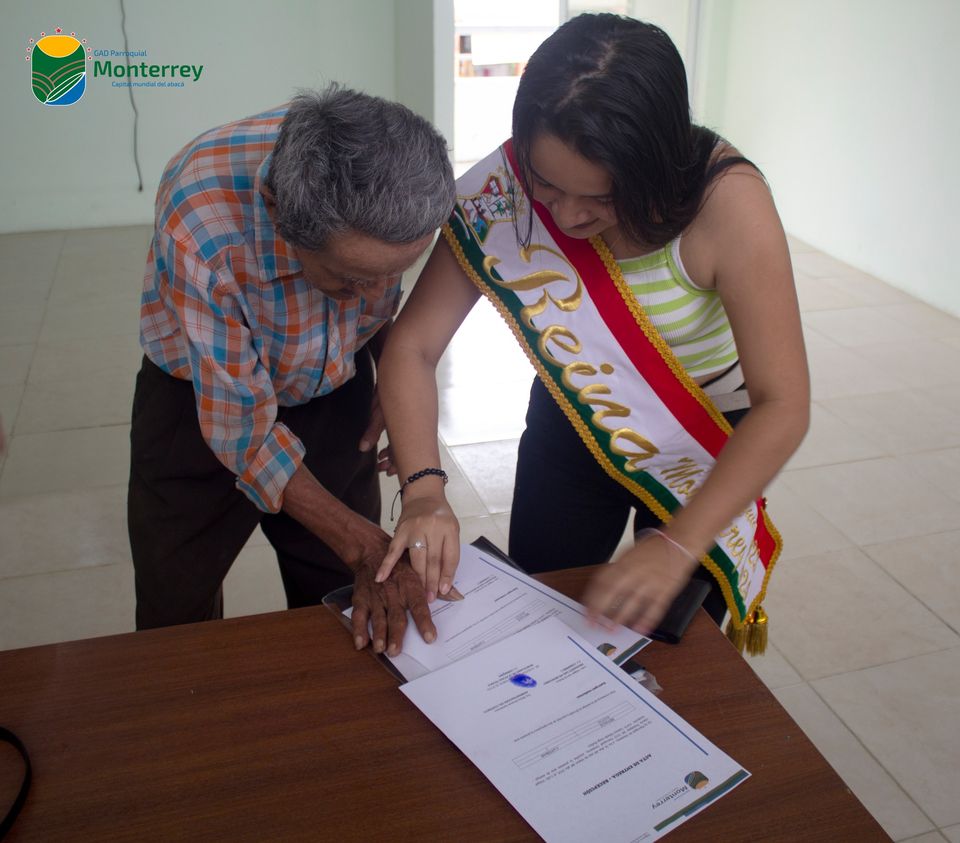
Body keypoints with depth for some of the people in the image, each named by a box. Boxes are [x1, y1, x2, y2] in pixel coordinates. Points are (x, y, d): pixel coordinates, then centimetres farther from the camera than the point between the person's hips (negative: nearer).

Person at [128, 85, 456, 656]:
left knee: (350, 615, 9)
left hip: (335, 391, 3)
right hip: (202, 401, -2)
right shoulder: (201, 228, -37)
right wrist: (364, 545, -26)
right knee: (178, 625, 8)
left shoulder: (394, 173, -25)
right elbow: (241, 430, -26)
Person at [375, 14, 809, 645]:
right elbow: (412, 346, -21)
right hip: (570, 428, 2)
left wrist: (679, 546, -40)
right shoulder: (503, 190, -24)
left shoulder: (727, 200, -32)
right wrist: (424, 490, -36)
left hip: (707, 448, -2)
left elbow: (783, 406, -31)